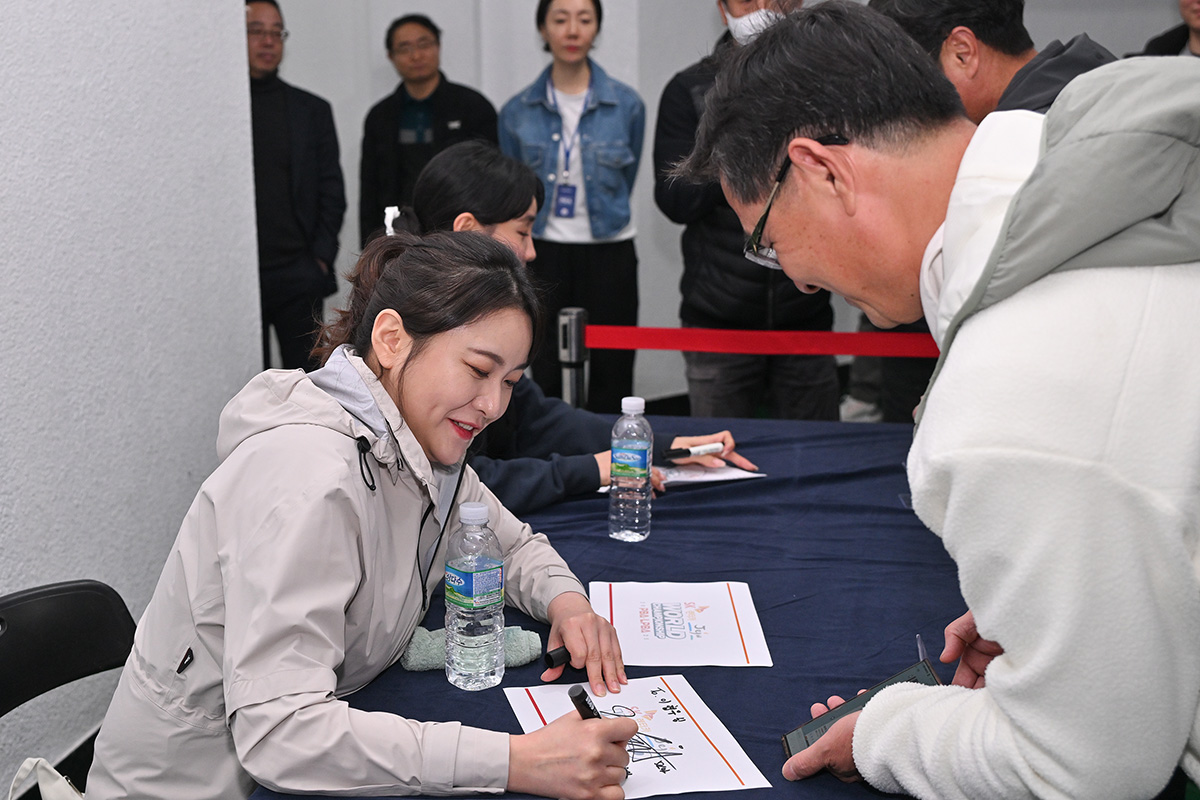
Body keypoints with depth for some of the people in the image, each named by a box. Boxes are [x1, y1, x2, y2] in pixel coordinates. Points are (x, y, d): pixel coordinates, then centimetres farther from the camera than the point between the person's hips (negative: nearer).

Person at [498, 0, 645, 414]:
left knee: (611, 379, 3)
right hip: (542, 255, 1)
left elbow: (624, 182, 11)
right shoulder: (517, 111, 1)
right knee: (541, 378, 3)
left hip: (609, 255, -1)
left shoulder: (627, 104, -1)